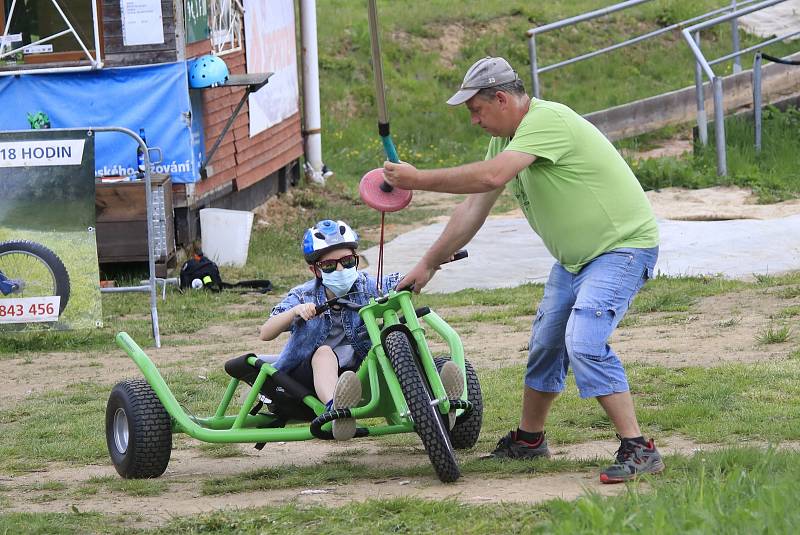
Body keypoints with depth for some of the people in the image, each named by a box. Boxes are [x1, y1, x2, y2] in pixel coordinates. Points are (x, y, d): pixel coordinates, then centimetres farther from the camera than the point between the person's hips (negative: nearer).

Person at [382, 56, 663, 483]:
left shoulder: (546, 121, -24)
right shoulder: (507, 136, 7)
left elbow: (491, 177, -35)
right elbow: (475, 206, 13)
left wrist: (419, 180, -26)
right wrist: (428, 264, 13)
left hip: (622, 246, -10)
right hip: (574, 256, 10)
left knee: (584, 343, -24)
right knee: (545, 344, 16)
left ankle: (638, 450, -22)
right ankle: (528, 440, 34)